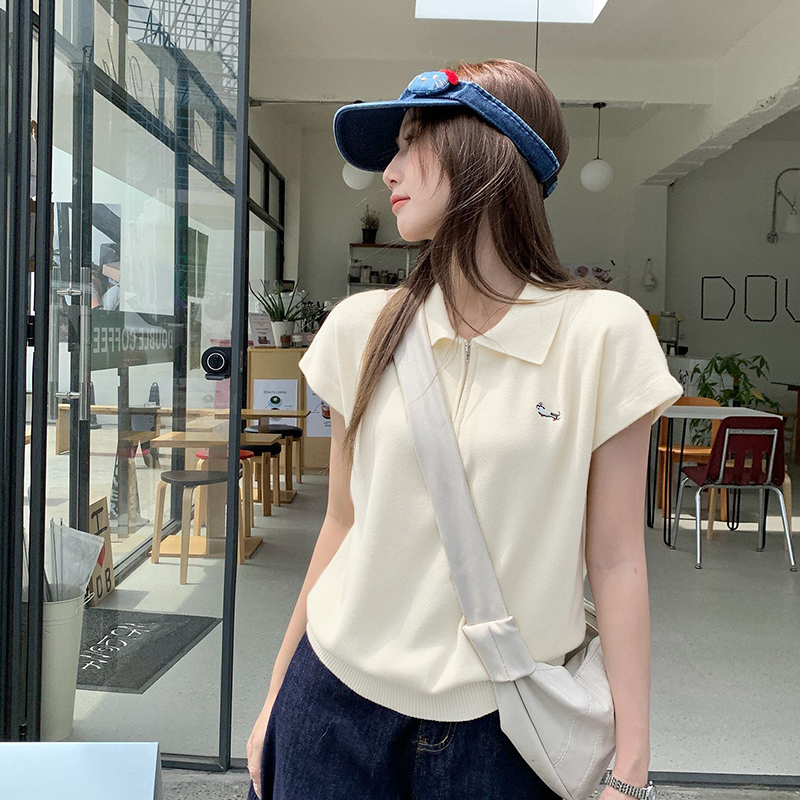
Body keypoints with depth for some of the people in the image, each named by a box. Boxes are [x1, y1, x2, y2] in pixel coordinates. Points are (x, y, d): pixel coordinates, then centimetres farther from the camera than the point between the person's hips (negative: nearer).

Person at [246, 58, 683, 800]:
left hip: (500, 723, -2)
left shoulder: (603, 332, -10)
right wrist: (276, 697, 9)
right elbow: (342, 524, 5)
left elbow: (616, 561, -7)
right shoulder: (361, 328, -2)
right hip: (337, 699, 3)